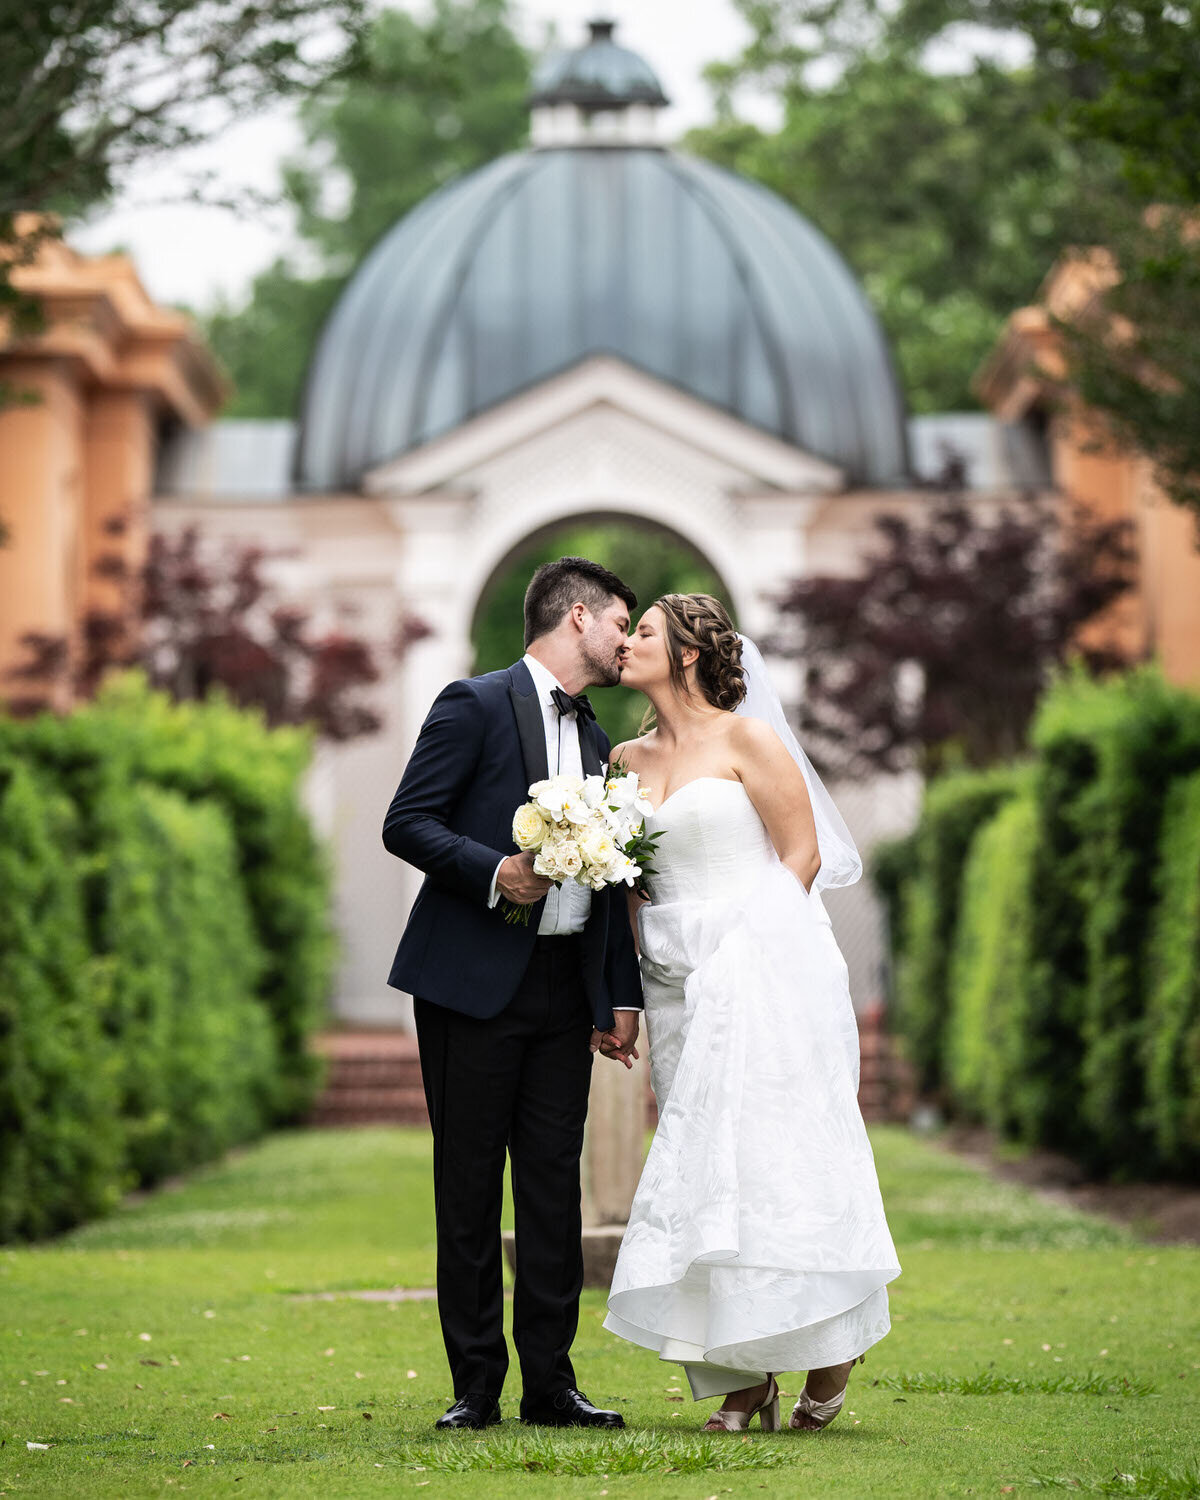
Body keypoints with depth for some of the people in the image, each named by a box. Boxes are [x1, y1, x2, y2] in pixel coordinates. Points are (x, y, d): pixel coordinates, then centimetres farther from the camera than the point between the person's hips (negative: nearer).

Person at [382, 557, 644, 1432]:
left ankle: (551, 1382, 9)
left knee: (555, 1187, 4)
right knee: (469, 1188, -1)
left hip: (566, 990, 6)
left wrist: (624, 993, 13)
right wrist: (495, 870, -23)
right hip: (475, 985, -6)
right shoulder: (476, 705, -4)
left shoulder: (595, 739, 18)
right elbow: (407, 823, -10)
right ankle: (476, 1385, 5)